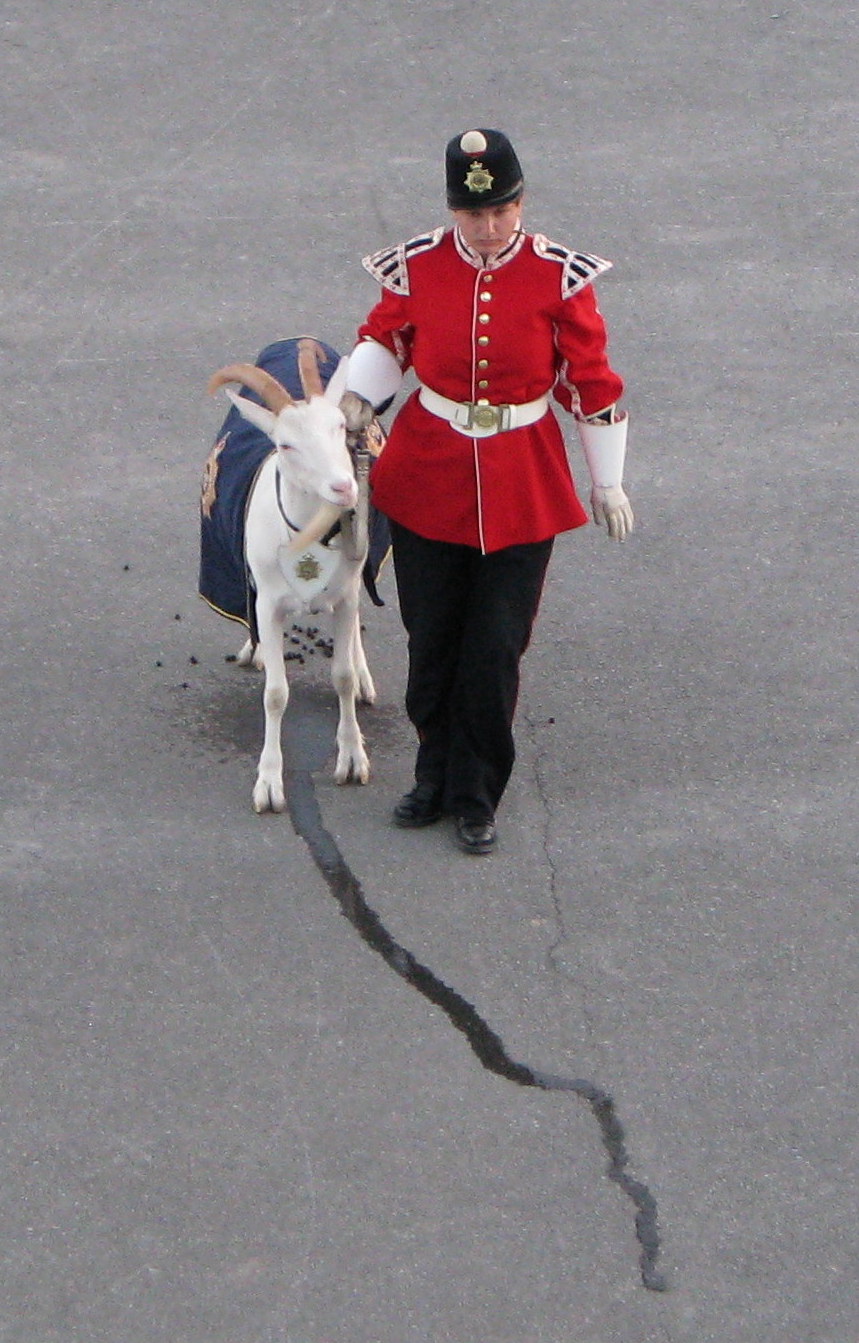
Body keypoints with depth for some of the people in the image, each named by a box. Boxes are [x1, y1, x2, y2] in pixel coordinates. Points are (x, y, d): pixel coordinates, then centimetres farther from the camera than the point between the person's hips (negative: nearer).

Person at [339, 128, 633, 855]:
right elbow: (385, 339, 10)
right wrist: (353, 399, -10)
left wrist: (608, 482, 3)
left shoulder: (558, 276, -9)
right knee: (432, 641, 10)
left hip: (521, 489, -1)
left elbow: (593, 381, -1)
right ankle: (436, 776, 30)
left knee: (495, 650, 0)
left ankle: (477, 796, 16)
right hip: (427, 481, 1)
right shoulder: (417, 267, -6)